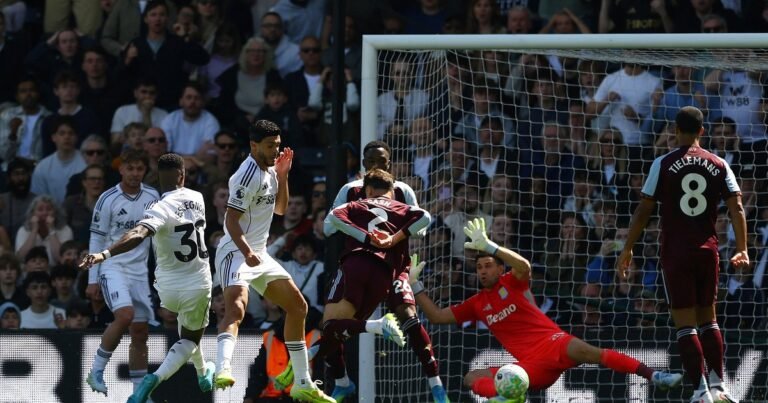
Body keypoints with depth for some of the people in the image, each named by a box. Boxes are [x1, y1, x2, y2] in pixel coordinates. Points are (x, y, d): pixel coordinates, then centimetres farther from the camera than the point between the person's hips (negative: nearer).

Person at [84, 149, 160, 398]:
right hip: (113, 266, -5)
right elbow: (96, 240, -3)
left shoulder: (152, 197, 6)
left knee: (140, 331, 2)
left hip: (140, 271, 5)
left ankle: (139, 391, 8)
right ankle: (96, 371, -13)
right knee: (124, 315, -27)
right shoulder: (108, 199, -6)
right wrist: (93, 280, -5)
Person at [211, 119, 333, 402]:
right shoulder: (249, 175, -17)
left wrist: (282, 176, 9)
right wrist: (247, 252, -35)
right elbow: (232, 220, -21)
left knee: (298, 307, 14)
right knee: (236, 306, -33)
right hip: (236, 252, -10)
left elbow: (280, 208, 24)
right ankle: (223, 371, -55)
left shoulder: (268, 170, 12)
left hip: (259, 254, 10)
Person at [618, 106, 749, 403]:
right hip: (708, 250, 3)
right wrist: (742, 249, 1)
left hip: (676, 252, -3)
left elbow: (644, 209, -4)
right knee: (708, 319, 18)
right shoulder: (719, 165, 5)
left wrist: (627, 249, 4)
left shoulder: (663, 164, -3)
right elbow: (736, 207, -2)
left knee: (685, 323, -3)